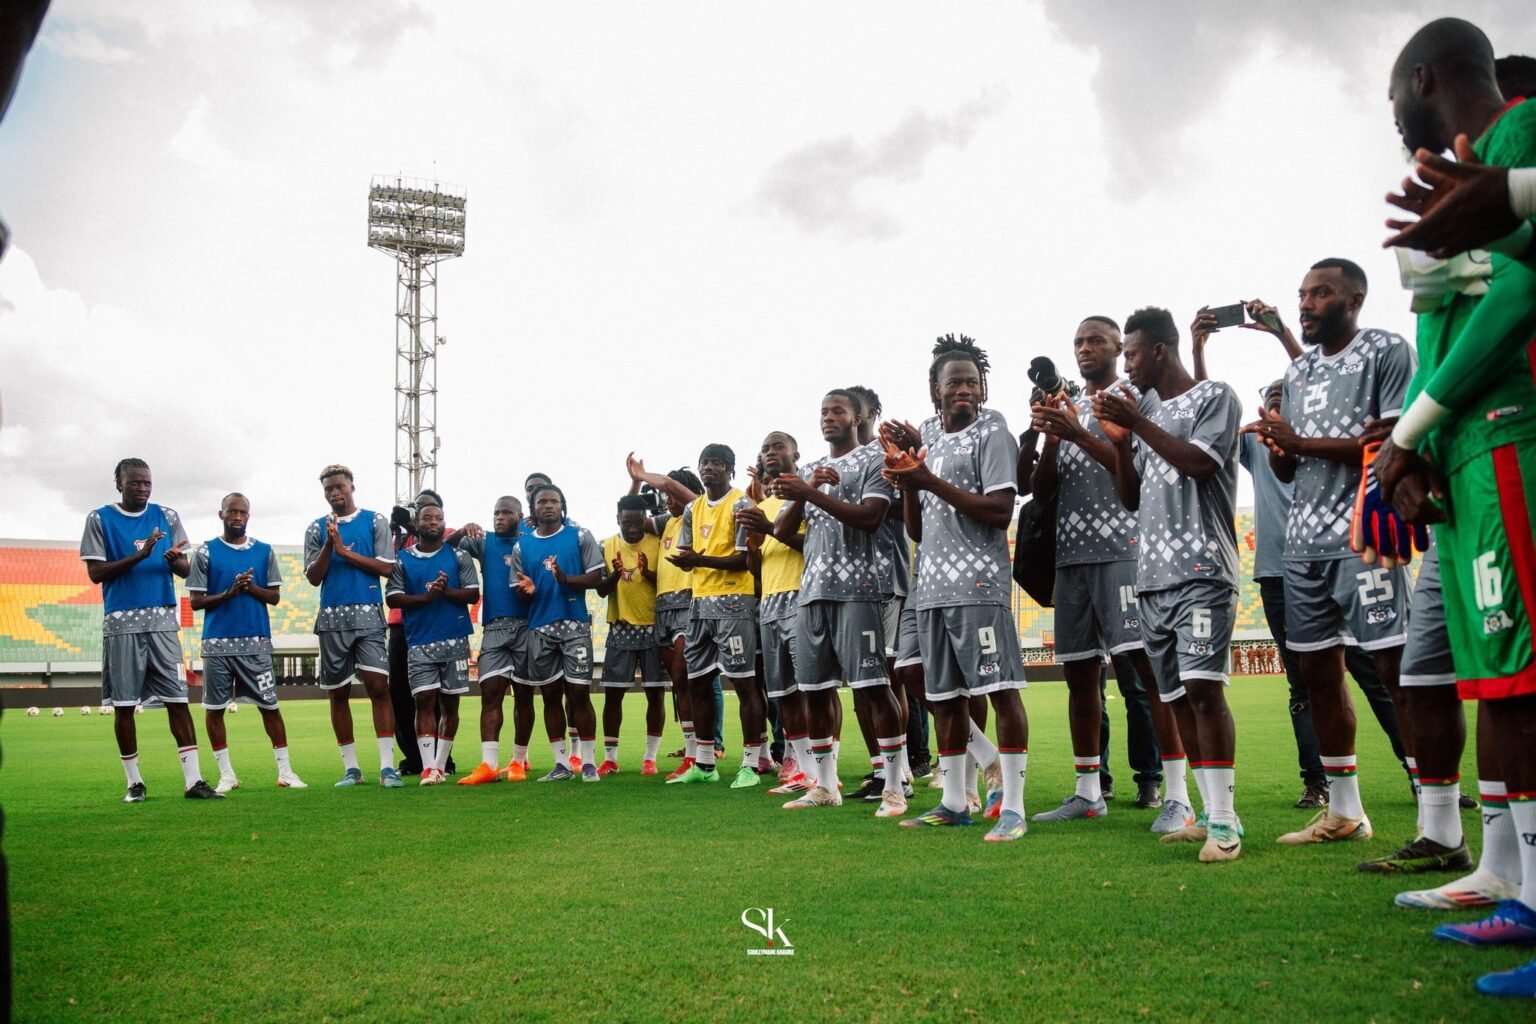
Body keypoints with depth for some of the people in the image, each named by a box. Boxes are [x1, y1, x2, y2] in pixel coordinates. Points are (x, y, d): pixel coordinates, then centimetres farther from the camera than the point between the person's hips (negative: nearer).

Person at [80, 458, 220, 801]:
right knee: (124, 703, 4)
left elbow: (185, 570, 8)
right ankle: (134, 781, 16)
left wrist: (174, 560, -15)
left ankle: (193, 780, -4)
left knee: (177, 699, -3)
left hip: (162, 620, 2)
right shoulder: (100, 519, 3)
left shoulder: (167, 517, 9)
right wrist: (138, 556, -17)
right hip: (122, 622, -1)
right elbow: (95, 573, -4)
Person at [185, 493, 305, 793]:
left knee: (270, 706, 1)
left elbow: (274, 596, 7)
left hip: (256, 642, 0)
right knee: (214, 708, 5)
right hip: (217, 643, 0)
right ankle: (226, 774, 15)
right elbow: (196, 601, 1)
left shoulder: (264, 551, 9)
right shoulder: (205, 552, 4)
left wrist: (251, 587, -12)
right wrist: (228, 593, -14)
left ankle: (285, 771, 6)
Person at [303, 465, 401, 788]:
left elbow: (386, 567, -4)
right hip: (332, 618, 3)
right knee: (338, 692, 6)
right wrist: (329, 545, -10)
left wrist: (344, 550, -9)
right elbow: (313, 577, 4)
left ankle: (387, 766, -10)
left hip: (368, 615, -2)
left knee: (378, 686, -11)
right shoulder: (317, 529, 9)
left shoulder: (375, 522, 5)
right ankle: (350, 768, 15)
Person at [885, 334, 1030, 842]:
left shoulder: (992, 434, -1)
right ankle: (954, 802, 20)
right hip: (932, 585, 7)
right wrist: (905, 478, 2)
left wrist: (931, 481, -15)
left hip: (979, 581, -7)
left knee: (1001, 689, -8)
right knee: (944, 696, 11)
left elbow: (1000, 512, -14)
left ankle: (1013, 806, -3)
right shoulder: (926, 437, 17)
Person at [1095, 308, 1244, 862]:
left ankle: (1225, 821, -12)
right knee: (1178, 698, 5)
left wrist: (1139, 425, -10)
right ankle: (1211, 814, 12)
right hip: (1153, 576, 7)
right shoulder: (1152, 416, 23)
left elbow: (1201, 463, -12)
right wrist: (1120, 441, 6)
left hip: (1202, 571, -7)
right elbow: (1131, 498, 19)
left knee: (1202, 686, -16)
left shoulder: (1214, 397, 3)